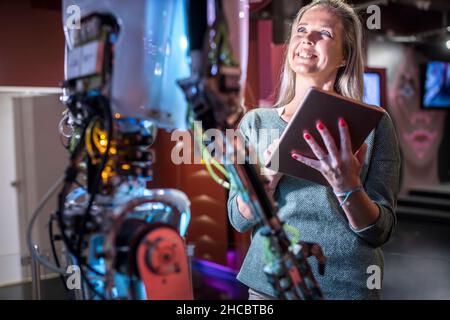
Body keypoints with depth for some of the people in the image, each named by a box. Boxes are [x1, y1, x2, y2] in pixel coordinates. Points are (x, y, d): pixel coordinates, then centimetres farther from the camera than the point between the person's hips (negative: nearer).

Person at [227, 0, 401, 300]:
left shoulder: (372, 123, -6)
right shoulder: (256, 121, -1)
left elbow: (379, 232, -9)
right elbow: (239, 219, -4)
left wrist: (347, 186, -27)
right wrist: (269, 175, -21)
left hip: (347, 286, -1)